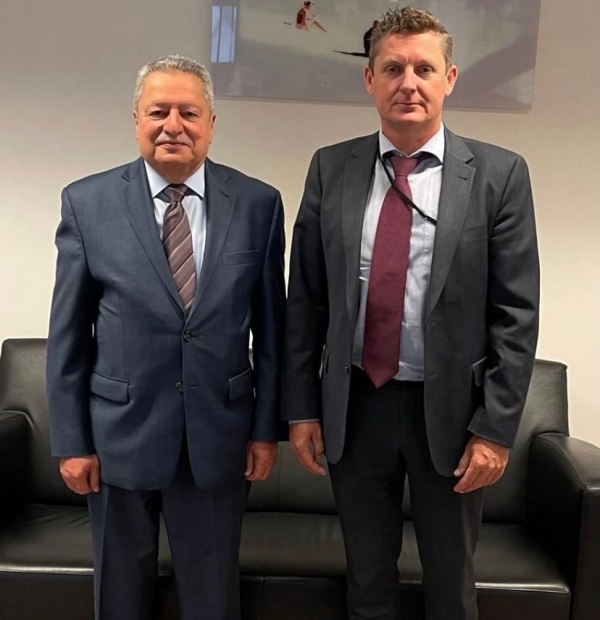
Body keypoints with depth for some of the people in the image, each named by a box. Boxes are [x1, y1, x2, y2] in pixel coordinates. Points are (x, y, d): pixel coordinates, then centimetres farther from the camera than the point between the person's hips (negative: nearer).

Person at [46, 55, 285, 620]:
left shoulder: (258, 203, -4)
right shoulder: (87, 202, -5)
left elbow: (270, 325, 0)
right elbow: (67, 334, -2)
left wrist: (266, 427, 1)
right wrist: (71, 440, -2)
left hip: (219, 434, 0)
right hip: (119, 432, 0)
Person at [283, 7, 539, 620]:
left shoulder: (499, 173, -6)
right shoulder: (330, 168, 0)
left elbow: (516, 313, -6)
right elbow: (304, 300, 2)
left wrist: (495, 428, -9)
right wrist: (301, 407, 1)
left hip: (450, 410, -1)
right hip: (353, 407, 2)